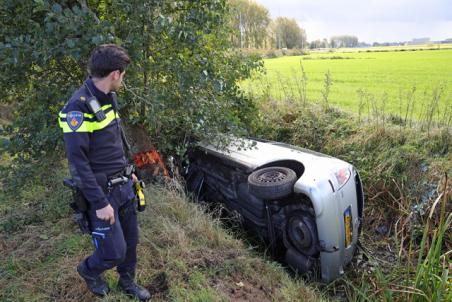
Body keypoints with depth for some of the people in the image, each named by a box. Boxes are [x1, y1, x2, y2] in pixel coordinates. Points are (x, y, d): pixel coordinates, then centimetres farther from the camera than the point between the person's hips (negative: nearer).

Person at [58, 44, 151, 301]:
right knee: (114, 252, 1)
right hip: (103, 192, -8)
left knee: (131, 240, 17)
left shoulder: (109, 98, 6)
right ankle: (89, 271, 34)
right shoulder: (79, 107, -21)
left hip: (124, 186, 8)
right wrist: (100, 202, -21)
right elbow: (78, 161, -22)